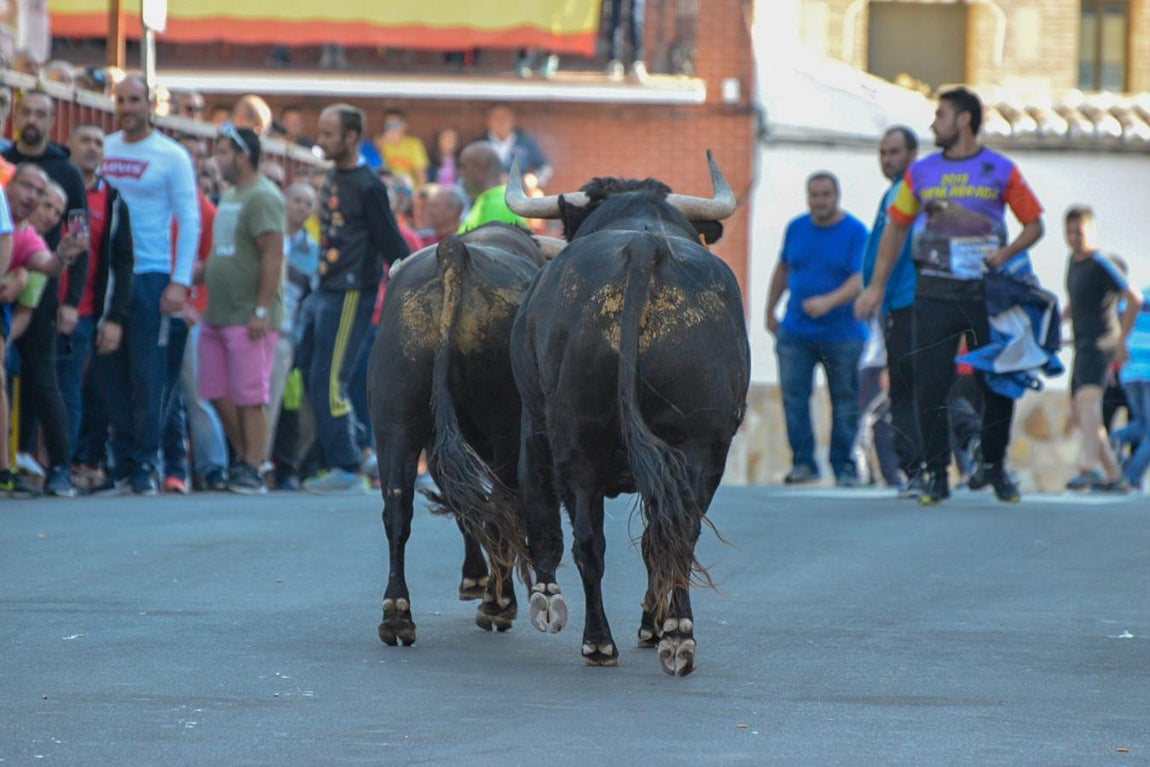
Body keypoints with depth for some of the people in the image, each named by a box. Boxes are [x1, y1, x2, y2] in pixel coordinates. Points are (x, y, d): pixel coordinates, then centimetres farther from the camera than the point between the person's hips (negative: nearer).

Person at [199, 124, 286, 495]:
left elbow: (273, 255, -18)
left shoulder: (263, 197, -12)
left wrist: (261, 310, -22)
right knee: (218, 394, 10)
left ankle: (252, 470, -3)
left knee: (250, 397, -6)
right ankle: (243, 458, 20)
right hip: (217, 317, 10)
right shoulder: (229, 197, 18)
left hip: (248, 319, -10)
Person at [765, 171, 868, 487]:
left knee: (844, 402, 2)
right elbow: (782, 269, 20)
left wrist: (829, 301, -31)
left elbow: (860, 280, -16)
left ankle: (844, 467, 11)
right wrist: (770, 310, 22)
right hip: (795, 333, 3)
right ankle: (803, 463, 4)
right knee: (794, 398, -4)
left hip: (842, 333, -3)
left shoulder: (856, 232, -7)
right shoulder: (796, 228, 7)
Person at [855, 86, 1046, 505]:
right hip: (935, 293, 1)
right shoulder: (921, 172, 9)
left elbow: (1034, 224, 7)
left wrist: (1006, 253, -12)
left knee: (998, 385, 0)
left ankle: (994, 466, 19)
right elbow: (896, 227, 15)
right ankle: (936, 474, 3)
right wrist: (877, 286, 10)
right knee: (931, 387, -4)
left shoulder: (1001, 171, 3)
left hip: (984, 292, -1)